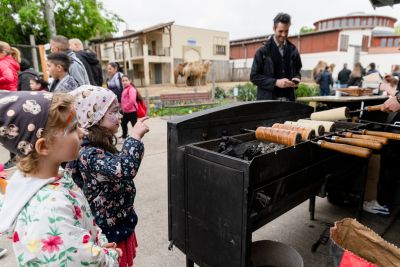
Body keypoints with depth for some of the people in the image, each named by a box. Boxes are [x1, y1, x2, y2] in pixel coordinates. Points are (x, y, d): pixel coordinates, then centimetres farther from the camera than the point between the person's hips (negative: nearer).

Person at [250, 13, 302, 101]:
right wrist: (275, 82, -16)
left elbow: (297, 71, 24)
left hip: (288, 99, 4)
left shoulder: (293, 50, 11)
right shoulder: (263, 51, -2)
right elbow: (254, 76, -6)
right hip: (267, 100, -4)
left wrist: (296, 79, -1)